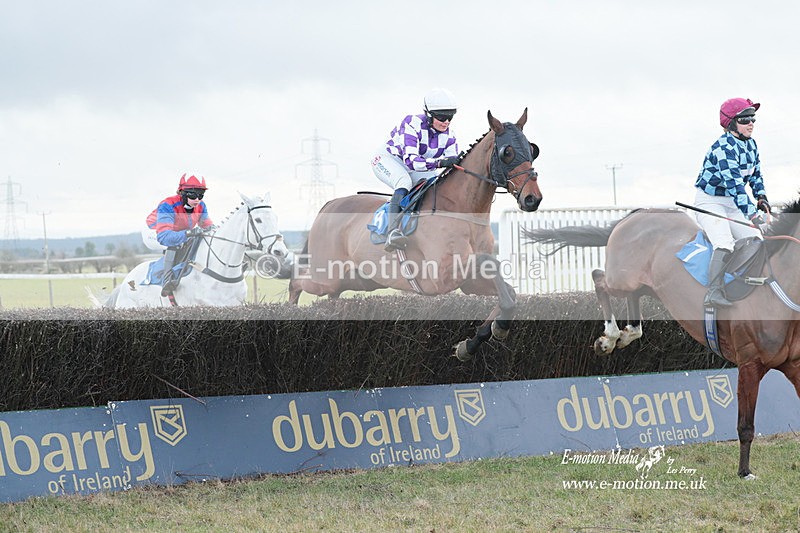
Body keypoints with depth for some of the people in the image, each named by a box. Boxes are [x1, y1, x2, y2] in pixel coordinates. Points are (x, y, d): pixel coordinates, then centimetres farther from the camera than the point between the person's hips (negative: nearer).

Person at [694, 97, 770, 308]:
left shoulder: (750, 144, 3)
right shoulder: (724, 148, -25)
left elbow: (755, 173, 17)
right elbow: (734, 182, -34)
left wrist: (761, 196, -2)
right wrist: (751, 213, -41)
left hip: (733, 204, 9)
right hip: (709, 202, -9)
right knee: (724, 244, -29)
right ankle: (713, 293, -35)